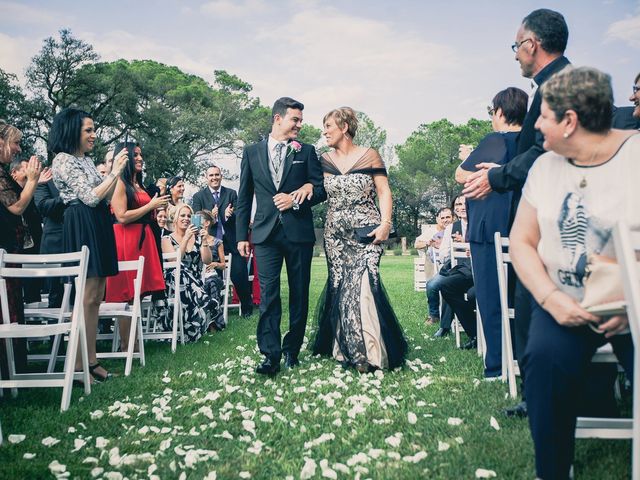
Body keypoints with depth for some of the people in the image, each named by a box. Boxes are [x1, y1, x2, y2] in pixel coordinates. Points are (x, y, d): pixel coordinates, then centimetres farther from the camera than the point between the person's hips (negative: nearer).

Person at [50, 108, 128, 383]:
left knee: (95, 297, 8)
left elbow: (105, 197, 19)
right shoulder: (63, 160, -8)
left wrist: (116, 170, 10)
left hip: (98, 227, 9)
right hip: (82, 229, -9)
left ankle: (91, 360, 13)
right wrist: (114, 171, -10)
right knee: (86, 297, -9)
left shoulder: (86, 160, 19)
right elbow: (90, 197, -15)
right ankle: (77, 366, -3)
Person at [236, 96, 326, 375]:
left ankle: (292, 349, 19)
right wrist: (241, 235, 5)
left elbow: (321, 190, 6)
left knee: (299, 294, 6)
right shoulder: (252, 152, 10)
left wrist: (296, 199, -12)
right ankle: (270, 355, -4)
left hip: (299, 232, 1)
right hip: (266, 233, 0)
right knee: (269, 294, -6)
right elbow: (244, 197, 10)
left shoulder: (306, 151, 9)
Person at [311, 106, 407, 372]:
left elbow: (384, 191, -1)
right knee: (340, 287, 3)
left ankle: (370, 352, -3)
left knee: (362, 285, -14)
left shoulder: (369, 155, 1)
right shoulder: (325, 160, 11)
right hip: (336, 233, 4)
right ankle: (346, 348, 16)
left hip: (366, 231, -4)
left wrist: (385, 223, -12)